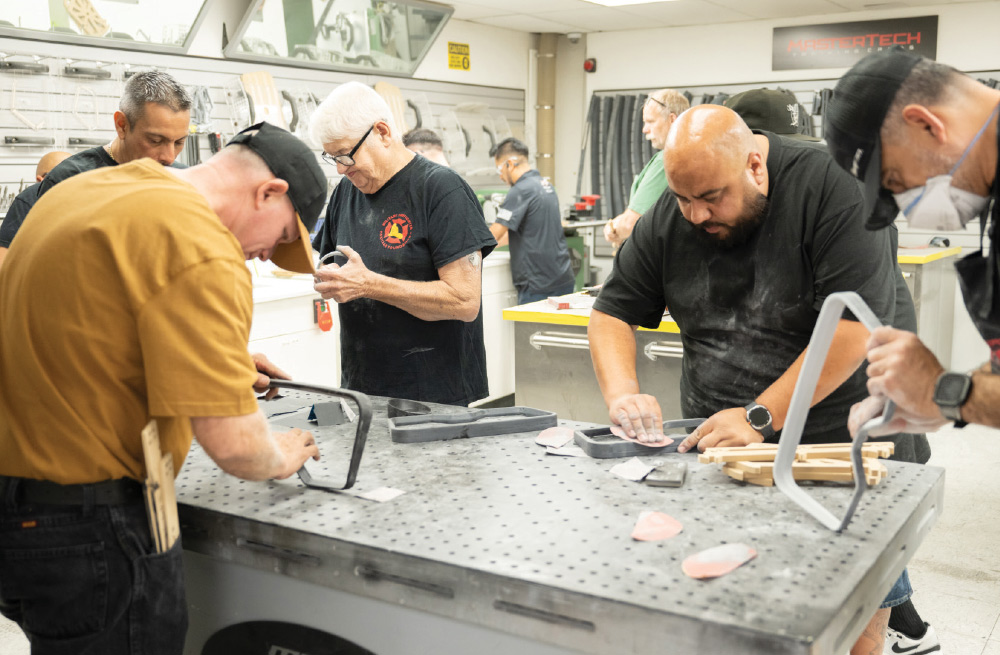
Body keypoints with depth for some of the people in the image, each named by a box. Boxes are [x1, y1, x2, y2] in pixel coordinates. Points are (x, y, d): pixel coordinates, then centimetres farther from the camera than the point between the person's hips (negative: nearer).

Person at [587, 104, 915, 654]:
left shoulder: (833, 191, -15)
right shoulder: (668, 218, 1)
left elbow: (852, 326, -21)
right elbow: (611, 314, 6)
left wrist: (759, 418, -23)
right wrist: (622, 396, -12)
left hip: (836, 444, -3)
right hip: (713, 446, 4)